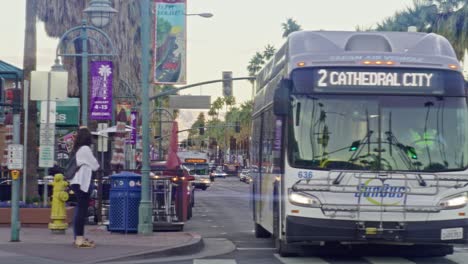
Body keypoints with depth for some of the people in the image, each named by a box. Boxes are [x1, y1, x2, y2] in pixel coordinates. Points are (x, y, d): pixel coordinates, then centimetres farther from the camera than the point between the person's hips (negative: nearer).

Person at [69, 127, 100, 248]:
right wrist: (97, 166, 12)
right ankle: (80, 238, -11)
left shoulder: (77, 149, 16)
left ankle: (79, 238, 17)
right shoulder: (85, 149, -10)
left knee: (80, 211, 13)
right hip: (83, 182, -9)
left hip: (77, 182, 9)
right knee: (82, 211, -9)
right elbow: (95, 166, -6)